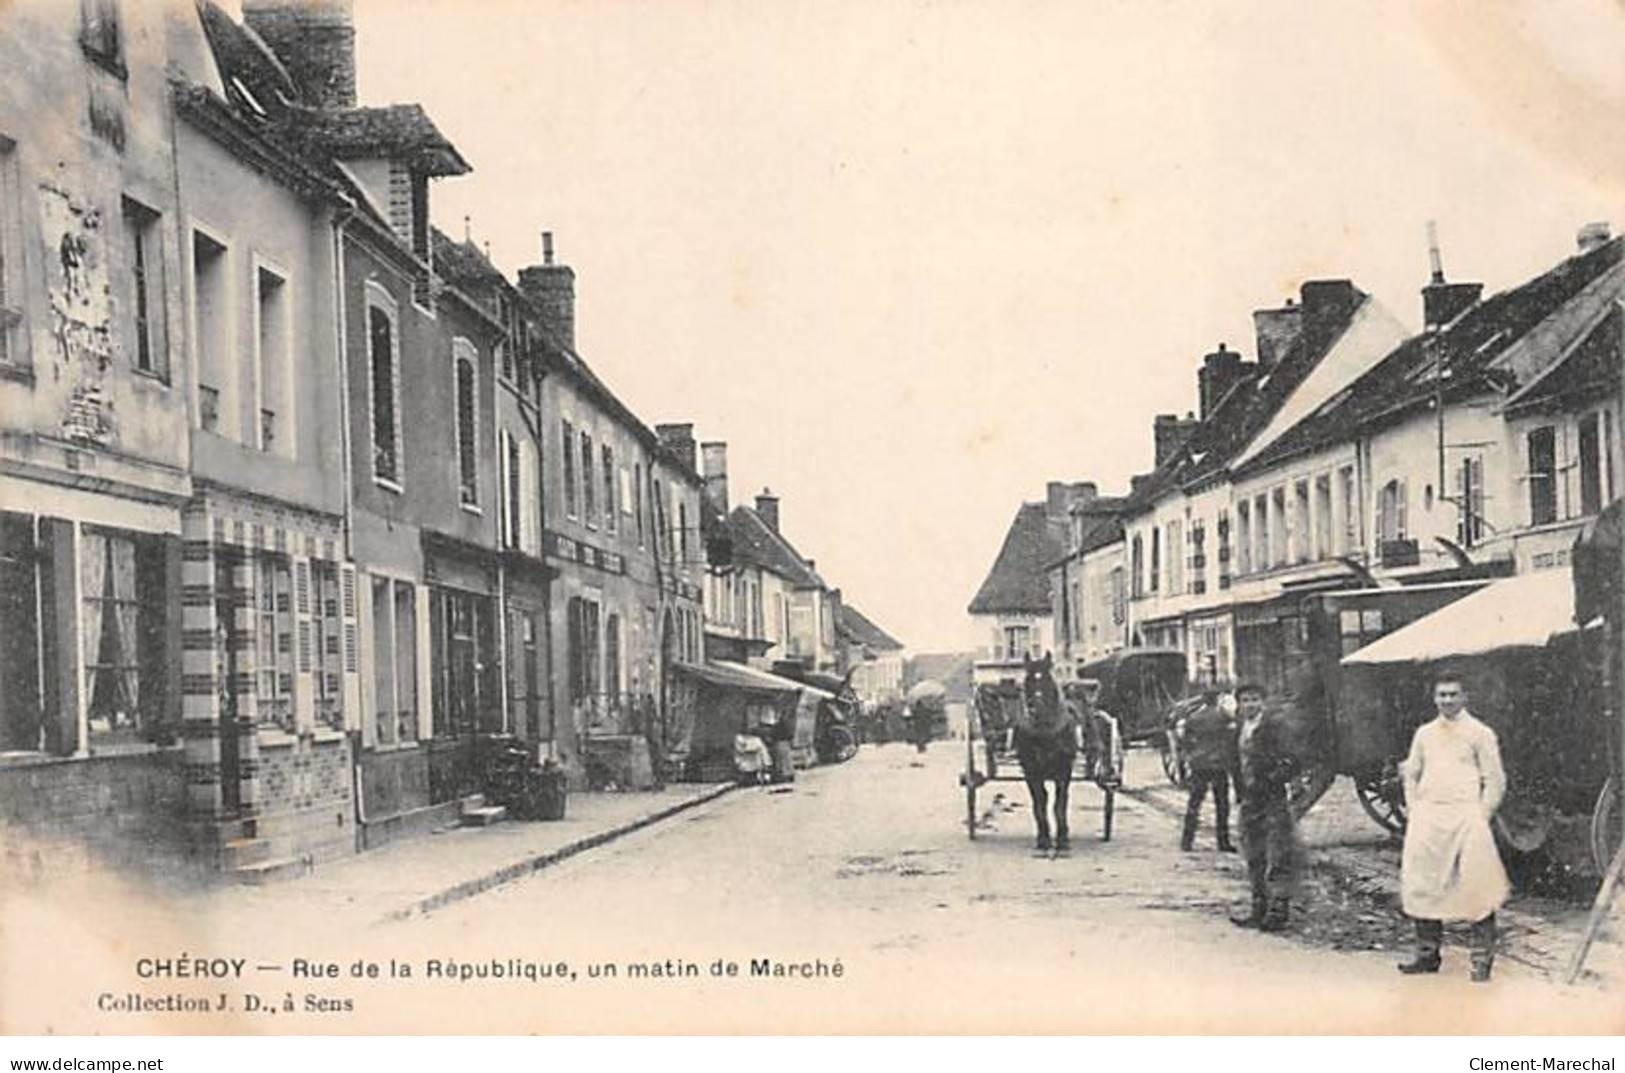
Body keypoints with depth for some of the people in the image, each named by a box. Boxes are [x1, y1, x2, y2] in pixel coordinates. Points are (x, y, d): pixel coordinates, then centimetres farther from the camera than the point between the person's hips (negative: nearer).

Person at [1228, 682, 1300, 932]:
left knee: (1278, 859, -5)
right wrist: (1240, 793, 10)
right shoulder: (1240, 730, 14)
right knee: (1254, 859, 13)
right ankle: (1260, 909, 22)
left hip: (1273, 801, -8)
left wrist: (1269, 782, -20)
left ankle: (1279, 910, 0)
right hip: (1249, 802, 8)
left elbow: (1289, 762, -13)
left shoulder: (1275, 724, -8)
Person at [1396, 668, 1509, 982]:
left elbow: (1495, 781, 1)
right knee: (1423, 887, 4)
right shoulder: (1424, 734, 14)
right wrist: (1414, 810, 11)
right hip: (1427, 818, 4)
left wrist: (1480, 816, -6)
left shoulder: (1480, 733, 2)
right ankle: (1427, 953, 15)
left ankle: (1482, 959, -3)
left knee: (1478, 889, -9)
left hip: (1466, 817, -4)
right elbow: (1411, 774, 23)